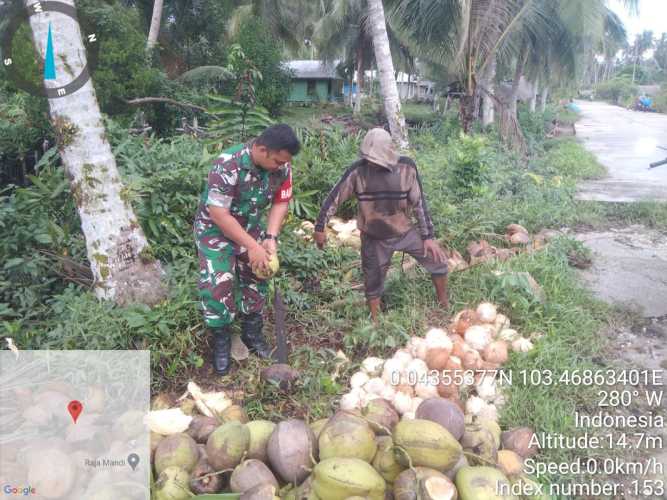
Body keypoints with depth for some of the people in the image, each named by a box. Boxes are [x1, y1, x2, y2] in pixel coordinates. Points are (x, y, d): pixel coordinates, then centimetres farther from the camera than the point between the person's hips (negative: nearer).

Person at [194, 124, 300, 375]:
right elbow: (218, 214, -31)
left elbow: (280, 203, -5)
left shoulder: (282, 166, -17)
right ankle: (221, 341, 9)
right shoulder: (228, 165, -34)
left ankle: (252, 333, 29)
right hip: (215, 228, -5)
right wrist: (252, 246, -30)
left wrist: (270, 238, -18)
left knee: (256, 277, 10)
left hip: (250, 226, 5)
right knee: (218, 284, -12)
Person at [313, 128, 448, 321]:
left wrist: (428, 237, -7)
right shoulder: (358, 170, -21)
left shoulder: (406, 167, -17)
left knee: (437, 260, 4)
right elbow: (335, 198, -12)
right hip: (374, 238, -1)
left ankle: (445, 307, 27)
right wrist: (320, 228, -9)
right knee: (373, 283, 8)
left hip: (405, 231, 2)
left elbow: (419, 202, -8)